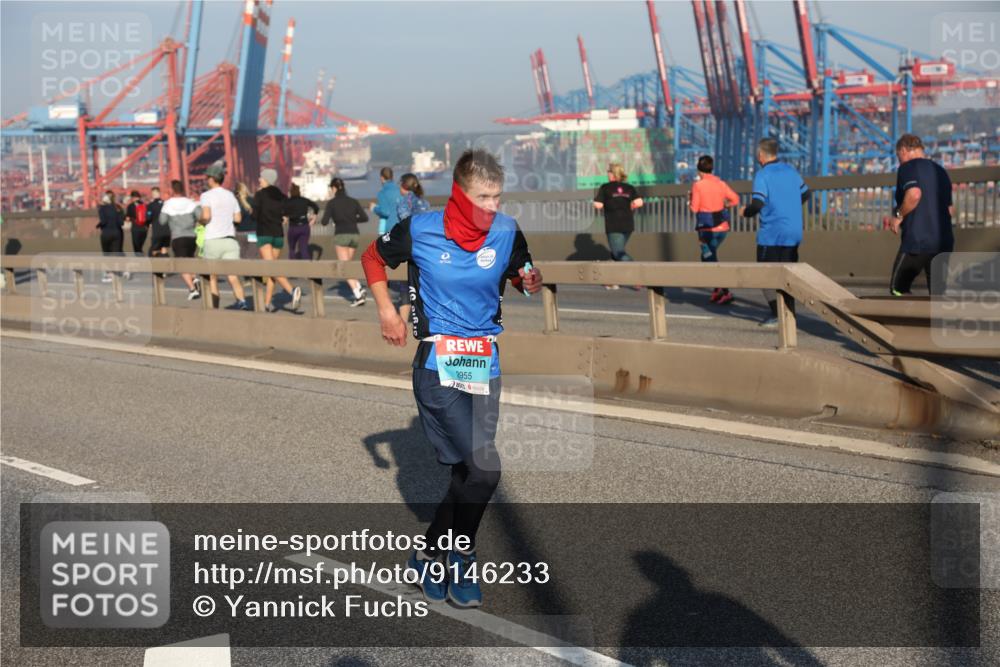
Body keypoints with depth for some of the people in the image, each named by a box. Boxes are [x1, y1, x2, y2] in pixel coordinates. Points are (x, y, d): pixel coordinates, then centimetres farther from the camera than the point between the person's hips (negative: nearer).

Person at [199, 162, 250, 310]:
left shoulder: (207, 195, -4)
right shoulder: (230, 195, 12)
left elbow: (206, 216, -19)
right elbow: (237, 218, 12)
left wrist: (201, 222, 2)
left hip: (212, 240, -3)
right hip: (230, 240, 3)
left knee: (212, 277, 10)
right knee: (233, 276, -6)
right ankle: (241, 301, -28)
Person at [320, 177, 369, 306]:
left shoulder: (332, 203, -3)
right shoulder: (353, 201, 9)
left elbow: (325, 222, -7)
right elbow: (365, 217, 7)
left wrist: (322, 220, 15)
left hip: (341, 235, -5)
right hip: (354, 234, 5)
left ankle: (358, 295, -13)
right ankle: (359, 288, 4)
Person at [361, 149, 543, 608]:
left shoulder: (506, 233, -3)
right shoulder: (420, 230, -9)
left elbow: (521, 275, 13)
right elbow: (373, 257, 9)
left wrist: (531, 283, -10)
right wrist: (386, 309, 0)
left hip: (485, 363, 4)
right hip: (437, 362, -4)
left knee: (466, 469, 9)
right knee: (484, 468, -14)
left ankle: (431, 554, 28)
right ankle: (461, 557, 8)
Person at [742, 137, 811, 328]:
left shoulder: (762, 175, -11)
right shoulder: (790, 170, 9)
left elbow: (757, 204, -19)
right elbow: (805, 194, 19)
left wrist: (745, 212, 1)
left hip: (771, 233, -6)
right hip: (794, 233, 6)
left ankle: (777, 315, -8)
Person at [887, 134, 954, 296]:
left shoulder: (908, 167, -4)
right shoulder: (941, 171, 19)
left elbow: (914, 195, -24)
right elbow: (950, 210, 21)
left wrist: (898, 216, -11)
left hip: (917, 241, -7)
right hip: (944, 242, 7)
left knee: (898, 288, 7)